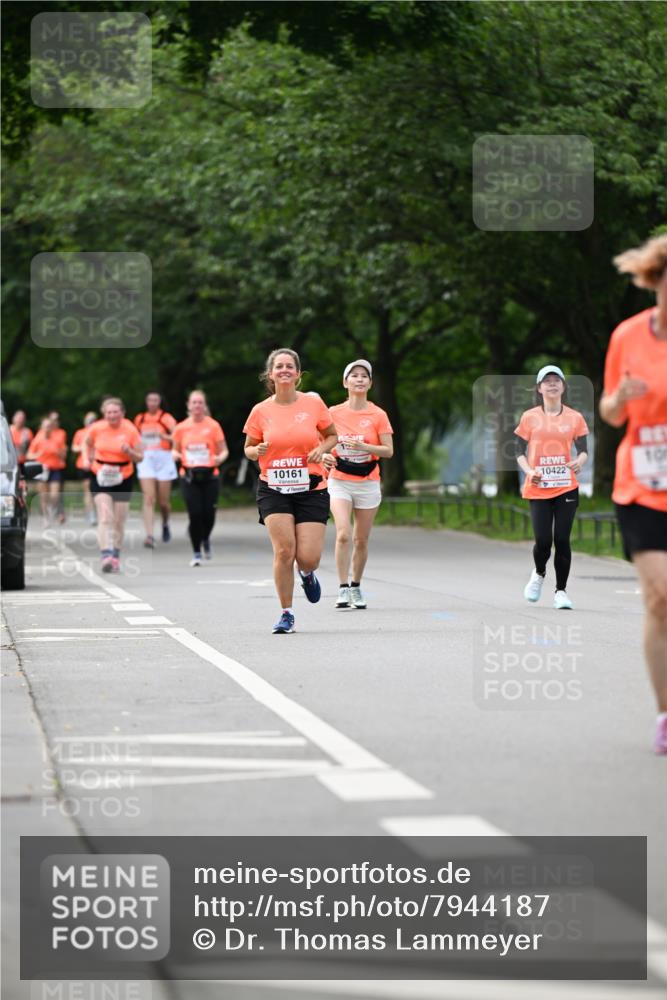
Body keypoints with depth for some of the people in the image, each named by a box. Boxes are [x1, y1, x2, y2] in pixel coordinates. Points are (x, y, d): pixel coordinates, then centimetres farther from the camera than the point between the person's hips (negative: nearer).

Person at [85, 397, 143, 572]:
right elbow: (87, 443, 15)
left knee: (119, 522, 8)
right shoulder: (96, 428, -7)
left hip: (123, 479, 1)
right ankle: (106, 556, -26)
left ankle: (115, 557, 24)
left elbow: (140, 457, -2)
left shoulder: (130, 430, -8)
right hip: (101, 478, -1)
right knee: (105, 518, -16)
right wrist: (88, 458, 2)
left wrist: (129, 451, -21)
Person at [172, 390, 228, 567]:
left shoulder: (213, 426, 1)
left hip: (209, 475, 0)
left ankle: (205, 539, 31)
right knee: (195, 514, -8)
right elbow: (175, 449, 17)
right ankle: (196, 553, 7)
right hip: (189, 476, 0)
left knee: (208, 514, -4)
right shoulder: (181, 428, 6)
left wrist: (220, 458, -18)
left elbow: (224, 450, 4)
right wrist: (176, 455, -7)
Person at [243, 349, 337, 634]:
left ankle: (307, 573, 32)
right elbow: (248, 448, 11)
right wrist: (257, 451, -12)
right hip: (273, 490, 0)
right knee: (284, 550, -15)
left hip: (311, 489, 0)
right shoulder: (260, 411, 1)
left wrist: (322, 448, -7)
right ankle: (286, 614, 1)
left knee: (308, 557, -8)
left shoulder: (313, 403, 0)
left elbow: (332, 436, 14)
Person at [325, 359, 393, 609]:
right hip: (339, 482, 0)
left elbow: (388, 450, -6)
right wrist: (324, 455, -11)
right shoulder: (333, 413, 1)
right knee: (343, 534, -17)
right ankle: (343, 589, -14)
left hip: (368, 483, 0)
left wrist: (363, 446, -22)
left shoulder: (378, 415, -1)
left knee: (361, 540, 5)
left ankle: (356, 587, 23)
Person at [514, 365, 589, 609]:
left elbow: (584, 450, 8)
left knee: (562, 539, -3)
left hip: (566, 487, 1)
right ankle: (539, 573, 25)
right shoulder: (529, 417, 5)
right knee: (543, 540, -8)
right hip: (538, 488, 0)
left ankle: (561, 591, 8)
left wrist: (580, 461, -15)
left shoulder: (575, 418, 6)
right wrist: (529, 471, -12)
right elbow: (520, 452, 6)